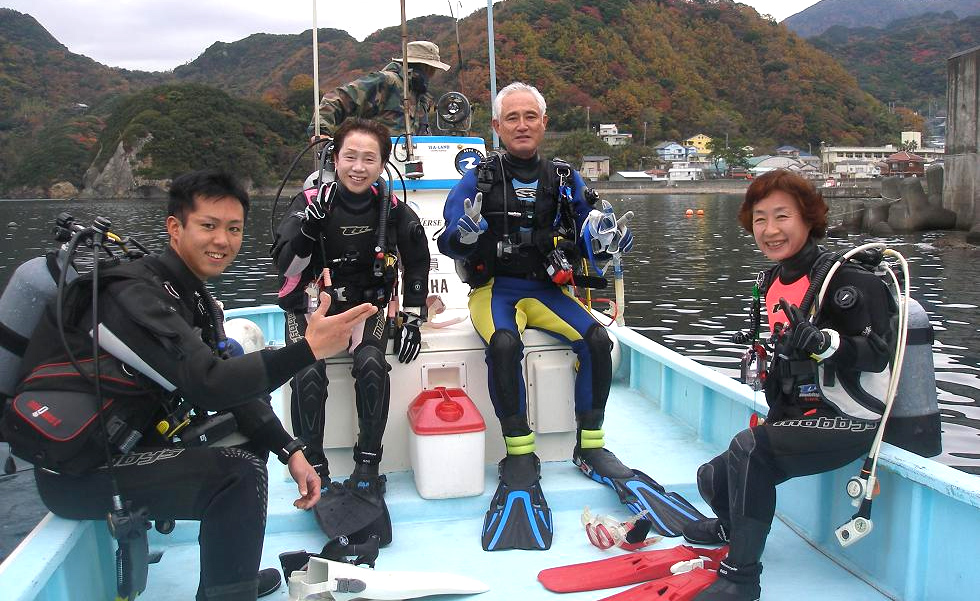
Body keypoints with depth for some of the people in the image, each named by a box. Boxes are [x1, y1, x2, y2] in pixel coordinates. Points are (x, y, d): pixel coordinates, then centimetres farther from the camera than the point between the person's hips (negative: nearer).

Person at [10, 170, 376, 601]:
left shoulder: (198, 301, 7)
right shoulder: (134, 294, -23)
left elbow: (231, 387, 4)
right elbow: (205, 383, -34)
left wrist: (290, 451, -7)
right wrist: (307, 349, -37)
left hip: (126, 444, 10)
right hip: (78, 473, -9)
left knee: (255, 433, 12)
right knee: (238, 472, -23)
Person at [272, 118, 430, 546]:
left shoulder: (393, 211, -4)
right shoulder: (312, 202, -9)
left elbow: (417, 264, 9)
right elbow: (286, 267, -18)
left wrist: (412, 318, 3)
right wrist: (311, 222, -33)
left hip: (366, 306, 1)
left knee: (372, 365, -28)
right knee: (309, 375, -26)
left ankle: (367, 468, -15)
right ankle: (312, 470, -12)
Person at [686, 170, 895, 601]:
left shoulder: (845, 279, -17)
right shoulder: (771, 282, 7)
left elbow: (877, 354, -21)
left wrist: (822, 341, -39)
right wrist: (775, 410, 12)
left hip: (849, 421, -8)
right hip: (799, 416, 8)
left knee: (749, 448, -31)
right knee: (713, 480, 6)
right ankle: (735, 526, 44)